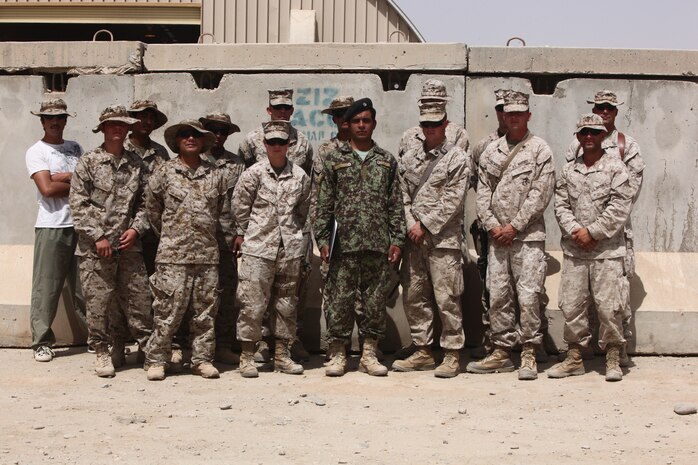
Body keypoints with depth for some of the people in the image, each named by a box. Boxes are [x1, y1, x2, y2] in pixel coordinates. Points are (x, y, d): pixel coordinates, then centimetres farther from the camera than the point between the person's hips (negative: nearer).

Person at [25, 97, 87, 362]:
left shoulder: (75, 148, 17)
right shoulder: (36, 152, 3)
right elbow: (47, 189, -10)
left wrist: (61, 177, -8)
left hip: (81, 224, 4)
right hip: (52, 226, -4)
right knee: (46, 286, -2)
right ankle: (42, 342, 5)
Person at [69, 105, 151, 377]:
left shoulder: (136, 163, 11)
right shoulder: (88, 162, 1)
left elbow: (143, 201, 12)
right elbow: (78, 204, -4)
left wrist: (136, 229, -4)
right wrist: (98, 236, -10)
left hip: (129, 245, 3)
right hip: (96, 247, -2)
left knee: (139, 297, 4)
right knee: (99, 300, 1)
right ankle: (103, 352, 14)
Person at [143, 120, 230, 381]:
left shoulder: (215, 175, 9)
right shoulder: (163, 173, 3)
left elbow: (222, 211, 17)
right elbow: (152, 209, 9)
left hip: (208, 254, 3)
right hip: (173, 255, -3)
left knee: (205, 311, 7)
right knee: (168, 310, -2)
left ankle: (202, 359, 16)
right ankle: (156, 360, 9)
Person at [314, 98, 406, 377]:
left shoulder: (387, 161, 11)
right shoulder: (335, 160, 6)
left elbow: (396, 205, 9)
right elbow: (324, 204, 3)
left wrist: (397, 240, 1)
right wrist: (323, 240, -3)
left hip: (378, 244, 2)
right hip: (344, 244, -1)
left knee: (376, 300, 5)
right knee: (340, 299, 0)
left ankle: (369, 354, 15)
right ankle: (338, 354, 10)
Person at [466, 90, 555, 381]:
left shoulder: (539, 149, 0)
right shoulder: (492, 150, 14)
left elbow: (540, 194, -7)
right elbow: (482, 191, 11)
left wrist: (514, 226, -11)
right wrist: (492, 225, -2)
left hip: (528, 236, -4)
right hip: (497, 236, 5)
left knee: (528, 296, -7)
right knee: (498, 296, 6)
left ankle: (529, 355, 1)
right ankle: (502, 352, 15)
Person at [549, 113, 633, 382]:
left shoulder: (615, 167, -1)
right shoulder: (568, 170, 12)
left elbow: (620, 207, -8)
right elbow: (561, 205, 7)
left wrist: (592, 231, -11)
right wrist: (575, 231, -9)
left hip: (607, 250, -4)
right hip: (574, 249, 4)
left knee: (608, 305, -4)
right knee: (571, 304, 5)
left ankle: (613, 359, 9)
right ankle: (574, 357, 16)